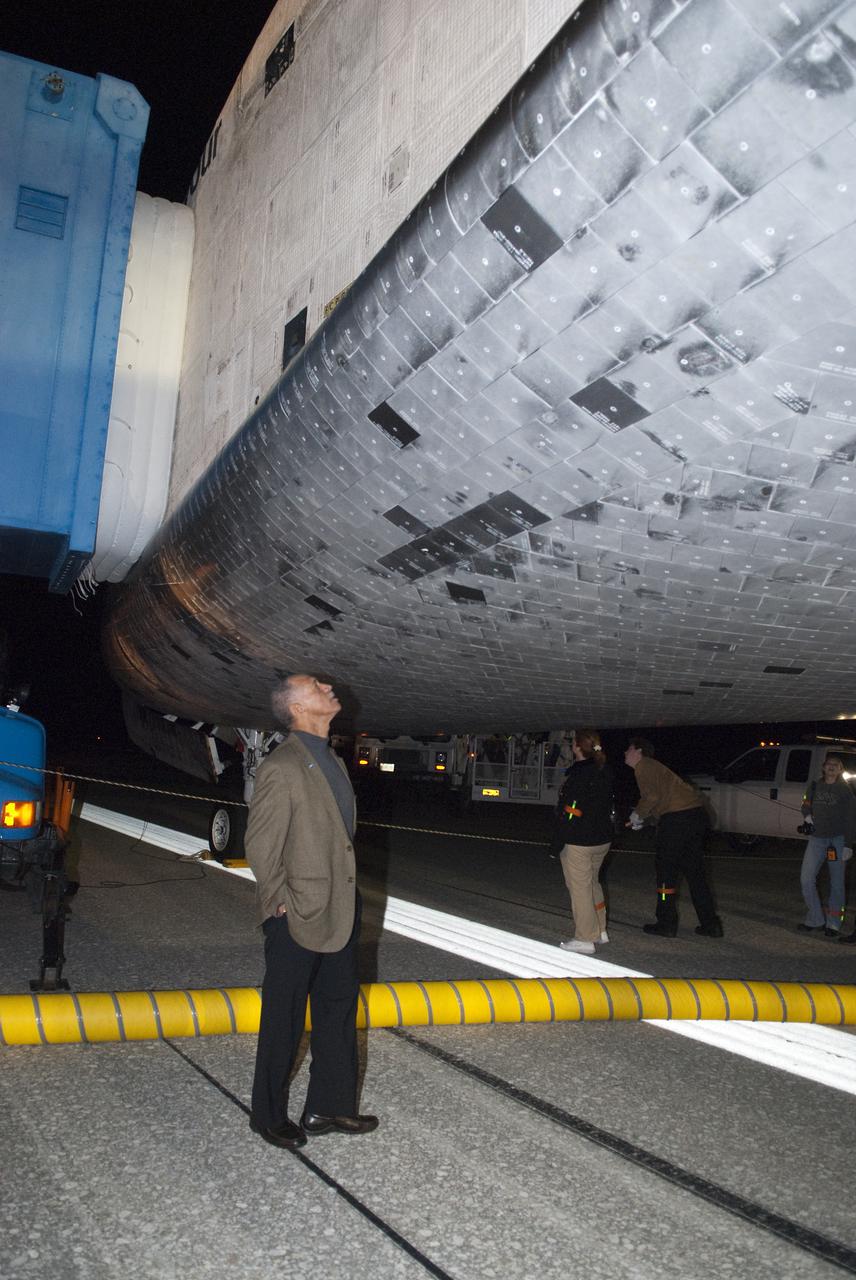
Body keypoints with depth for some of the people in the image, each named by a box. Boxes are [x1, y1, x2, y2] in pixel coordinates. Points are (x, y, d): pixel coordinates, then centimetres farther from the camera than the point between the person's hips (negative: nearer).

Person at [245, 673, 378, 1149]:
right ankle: (269, 1115, 26)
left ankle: (329, 1107, 32)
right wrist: (280, 904, -13)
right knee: (284, 1020, 8)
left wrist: (346, 895, 15)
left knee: (339, 1010, 17)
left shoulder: (334, 762, 10)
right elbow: (260, 845, -17)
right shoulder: (282, 767, -17)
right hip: (297, 918, -8)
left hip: (340, 914, 8)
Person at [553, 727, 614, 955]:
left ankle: (585, 940, 5)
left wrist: (558, 841, -14)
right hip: (602, 839, 9)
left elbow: (569, 812, -20)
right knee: (593, 883, 22)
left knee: (580, 888, 0)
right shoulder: (605, 771, 7)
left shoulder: (578, 774, -18)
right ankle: (600, 930, 31)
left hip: (579, 842, -9)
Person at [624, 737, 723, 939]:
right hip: (697, 814, 9)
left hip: (677, 817, -9)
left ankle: (666, 924, 8)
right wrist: (640, 817, 19)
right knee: (695, 872, 15)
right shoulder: (653, 767, 27)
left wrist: (637, 815, -3)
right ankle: (711, 924, 17)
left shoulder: (644, 766, -4)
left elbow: (652, 796, -17)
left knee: (666, 870, 2)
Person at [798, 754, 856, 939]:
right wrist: (807, 816, 0)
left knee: (836, 883, 4)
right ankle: (815, 920, 5)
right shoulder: (815, 787, 10)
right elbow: (806, 805, 24)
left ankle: (833, 924, 13)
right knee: (806, 879, -5)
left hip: (837, 840, -3)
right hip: (816, 839, 3)